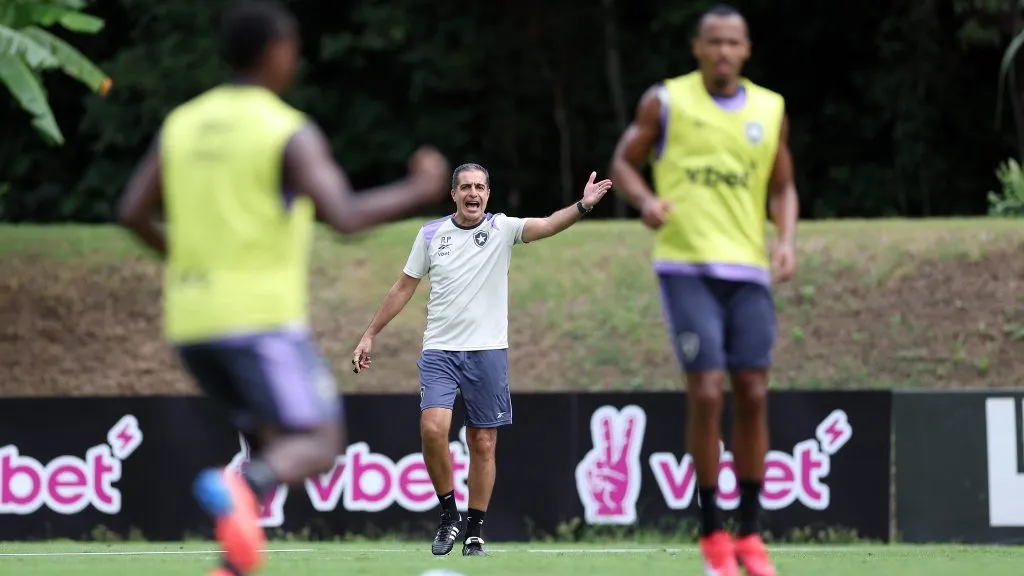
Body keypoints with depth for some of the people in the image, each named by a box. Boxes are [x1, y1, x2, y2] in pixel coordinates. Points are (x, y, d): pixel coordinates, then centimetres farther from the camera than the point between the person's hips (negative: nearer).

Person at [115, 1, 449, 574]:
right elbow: (345, 215, -20)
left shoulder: (182, 124, 9)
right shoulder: (291, 133, -9)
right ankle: (238, 488, -37)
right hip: (263, 316, -7)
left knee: (275, 446, 20)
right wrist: (419, 191, -5)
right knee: (318, 447, -6)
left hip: (191, 321, 7)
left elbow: (133, 213, 10)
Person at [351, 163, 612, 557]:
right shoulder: (431, 234, 5)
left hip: (487, 351, 0)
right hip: (439, 351, 0)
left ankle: (475, 532, 15)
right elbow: (403, 289, 13)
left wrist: (582, 206, -37)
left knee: (483, 444, 4)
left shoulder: (502, 229, -1)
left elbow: (548, 225, -18)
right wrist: (369, 336, 13)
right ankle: (449, 515, -1)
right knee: (432, 429, -19)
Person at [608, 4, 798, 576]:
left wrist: (786, 241, -1)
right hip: (686, 266, -3)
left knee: (753, 393, 0)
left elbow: (783, 187, 17)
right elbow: (624, 160, 10)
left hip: (749, 270, 3)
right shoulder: (666, 101, 2)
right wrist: (645, 199, -11)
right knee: (706, 390, -11)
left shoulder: (770, 110, 10)